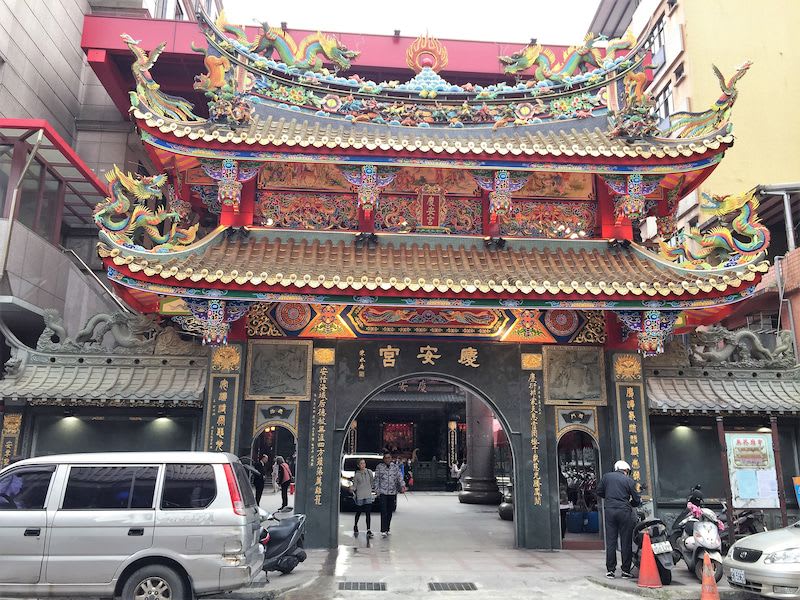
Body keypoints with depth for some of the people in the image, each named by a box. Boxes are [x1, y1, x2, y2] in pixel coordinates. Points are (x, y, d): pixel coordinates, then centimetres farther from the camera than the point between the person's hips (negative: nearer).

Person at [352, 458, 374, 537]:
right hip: (359, 496, -1)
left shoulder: (369, 472, 3)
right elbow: (354, 486, 3)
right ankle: (355, 526, 35)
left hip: (368, 495, 1)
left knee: (368, 513, -6)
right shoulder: (357, 475, 0)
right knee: (358, 512, 11)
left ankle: (369, 530, -5)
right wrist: (354, 492, -4)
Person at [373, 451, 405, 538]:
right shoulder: (379, 467, 0)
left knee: (390, 511, 9)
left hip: (392, 492, 3)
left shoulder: (395, 467, 6)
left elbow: (399, 477, 2)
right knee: (384, 511, -10)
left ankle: (388, 528, 23)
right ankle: (383, 530, -10)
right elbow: (376, 479, 2)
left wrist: (402, 486, -14)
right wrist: (377, 490, -5)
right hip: (382, 492, -3)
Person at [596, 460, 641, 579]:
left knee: (610, 541, 6)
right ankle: (626, 571, 9)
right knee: (626, 542, 6)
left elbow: (599, 492, 11)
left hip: (609, 511, 2)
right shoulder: (629, 481, 2)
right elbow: (636, 500, 4)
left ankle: (610, 570, 7)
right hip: (625, 511, -2)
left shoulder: (606, 477, 8)